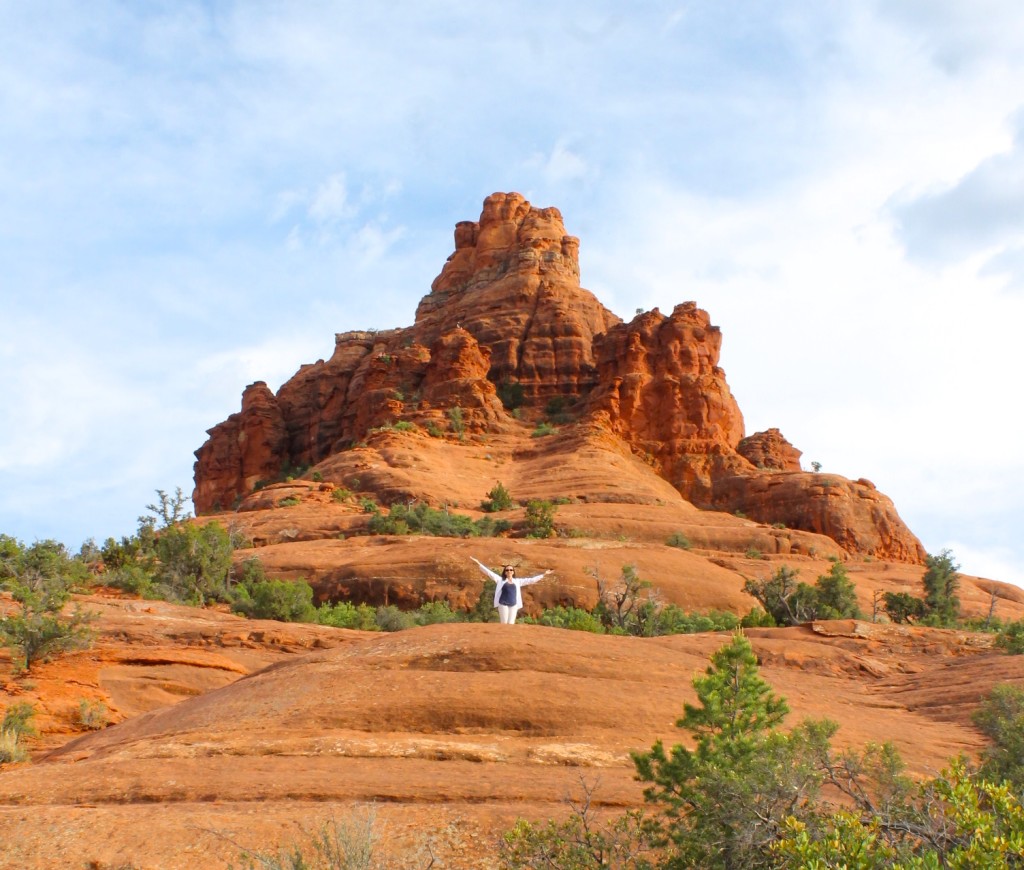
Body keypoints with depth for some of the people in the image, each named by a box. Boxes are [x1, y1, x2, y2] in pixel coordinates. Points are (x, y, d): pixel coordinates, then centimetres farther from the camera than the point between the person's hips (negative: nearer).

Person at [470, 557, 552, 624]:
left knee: (510, 624, -2)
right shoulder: (500, 580, 7)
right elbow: (489, 572, 3)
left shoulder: (518, 581, 14)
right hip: (503, 604, -2)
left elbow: (531, 580, 17)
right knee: (504, 624, -7)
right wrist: (478, 563, -3)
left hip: (513, 605, 2)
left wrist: (543, 575, 16)